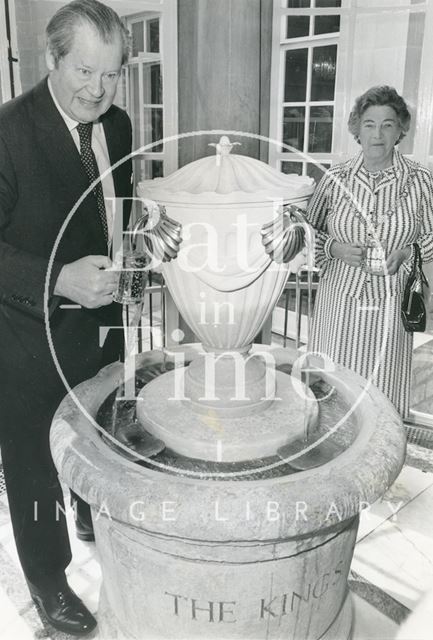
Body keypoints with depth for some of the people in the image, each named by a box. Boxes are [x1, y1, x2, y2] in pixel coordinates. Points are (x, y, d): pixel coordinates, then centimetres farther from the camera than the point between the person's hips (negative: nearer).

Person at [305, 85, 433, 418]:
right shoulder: (335, 179, 0)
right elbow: (310, 230, 10)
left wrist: (406, 253, -12)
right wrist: (333, 248, -9)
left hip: (390, 303, -1)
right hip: (339, 299, 1)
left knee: (384, 387, 8)